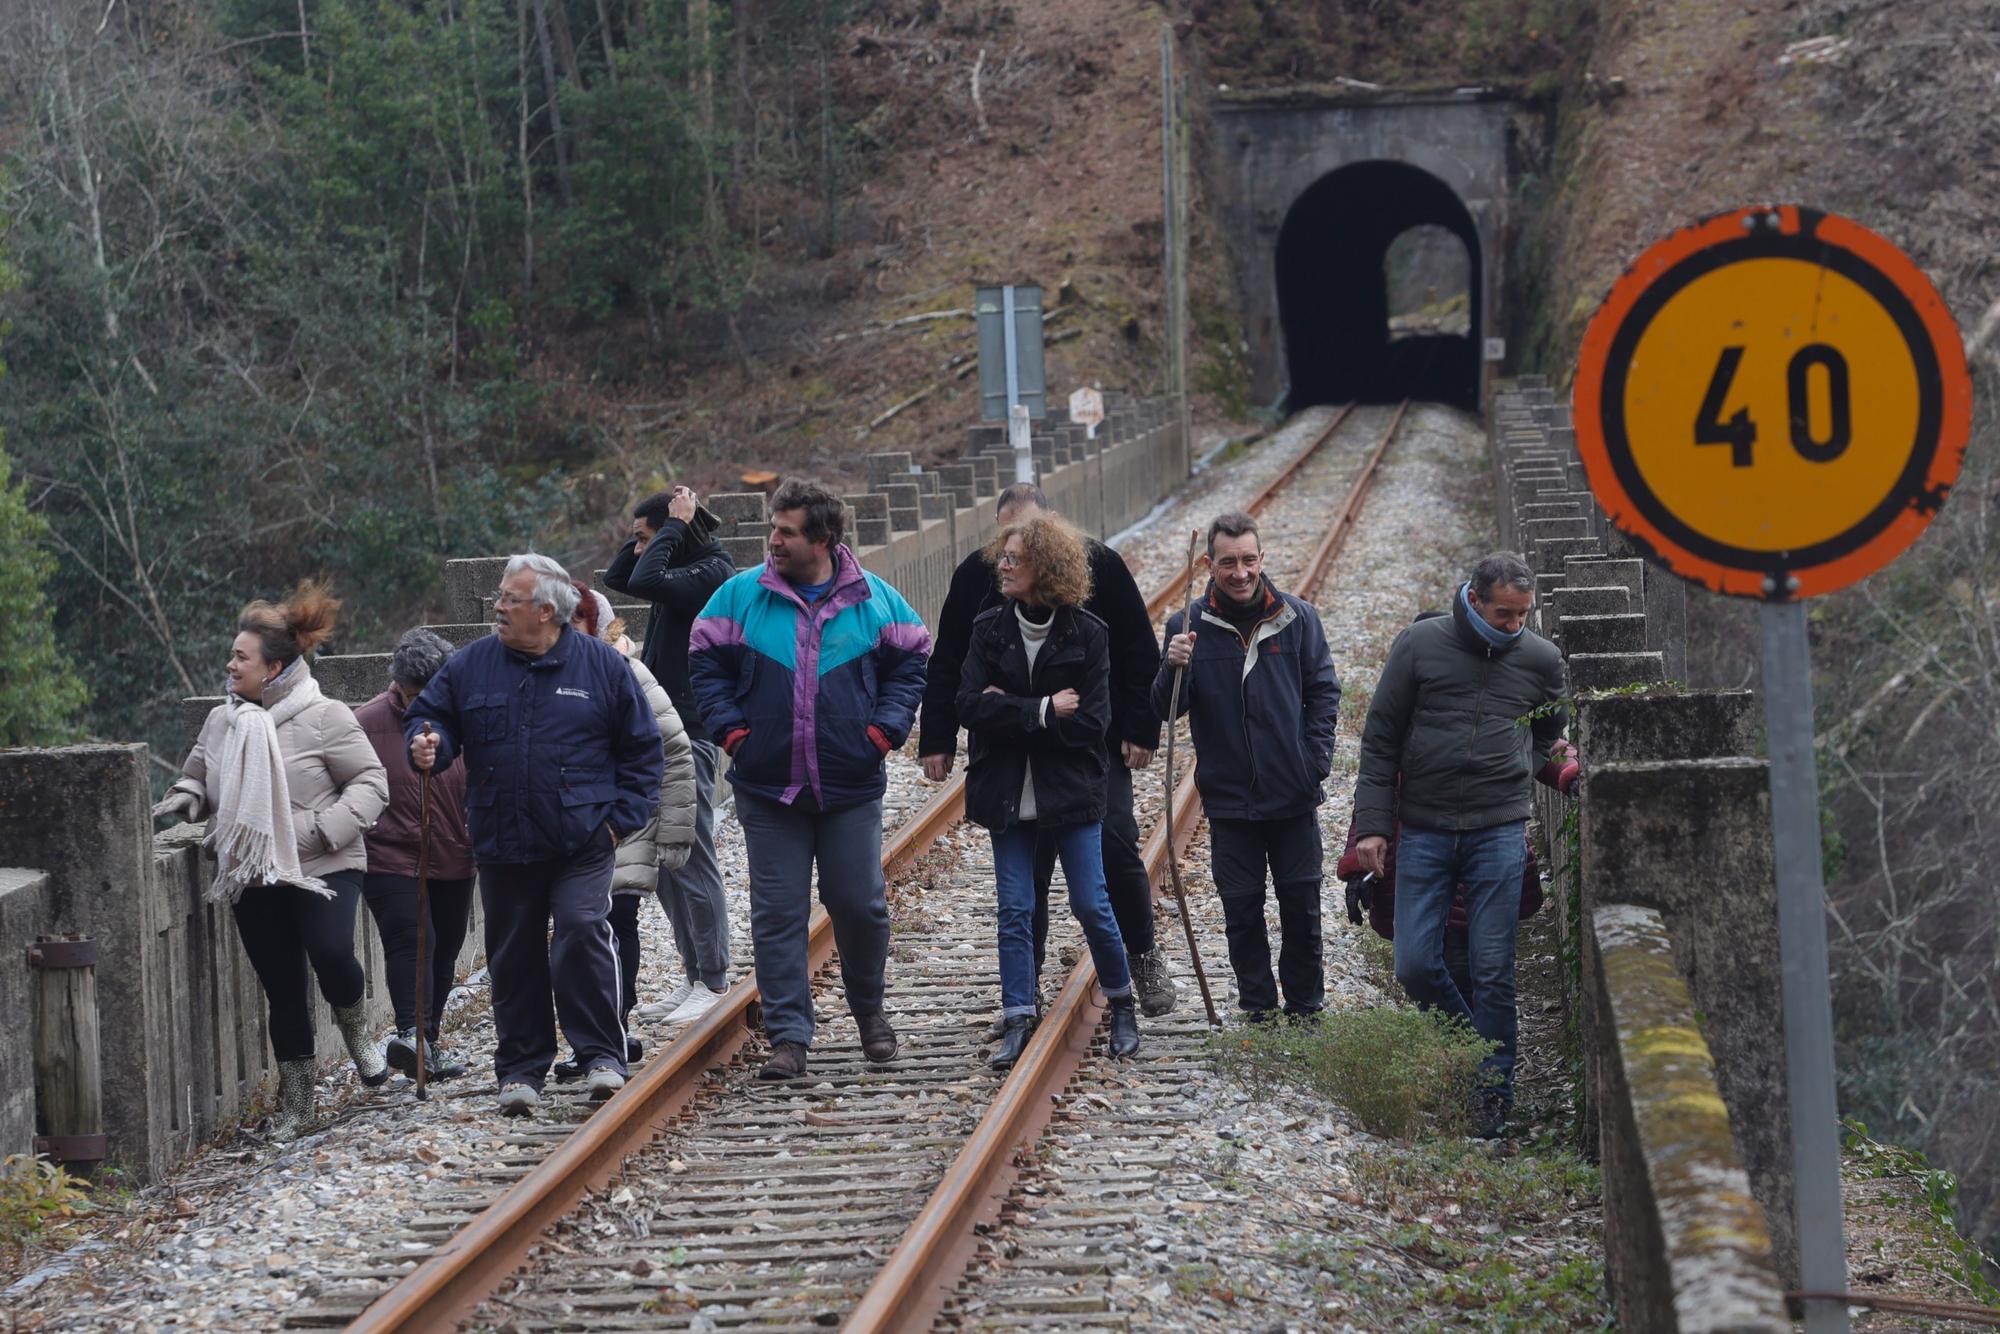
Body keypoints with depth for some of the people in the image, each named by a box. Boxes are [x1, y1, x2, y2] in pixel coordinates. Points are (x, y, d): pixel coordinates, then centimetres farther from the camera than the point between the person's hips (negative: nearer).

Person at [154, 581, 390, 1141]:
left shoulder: (324, 717, -9)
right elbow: (197, 776, 21)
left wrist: (324, 830, -18)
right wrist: (184, 800, -3)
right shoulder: (222, 720, 6)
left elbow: (371, 783, -6)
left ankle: (355, 1030, 10)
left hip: (324, 868, -4)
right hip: (253, 875, 4)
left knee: (331, 953, -25)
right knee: (281, 986, 6)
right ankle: (295, 1102, 17)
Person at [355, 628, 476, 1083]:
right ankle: (412, 1033, -30)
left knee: (443, 952, 10)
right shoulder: (368, 722, -7)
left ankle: (427, 1045, 22)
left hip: (453, 861, 4)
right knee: (409, 942, -20)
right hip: (391, 859, -3)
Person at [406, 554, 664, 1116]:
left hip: (582, 842, -3)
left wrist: (622, 817, -2)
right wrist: (426, 744, -12)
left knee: (583, 932, -17)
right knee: (513, 958, 7)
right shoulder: (471, 665, 5)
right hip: (502, 845, 3)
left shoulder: (601, 665, 0)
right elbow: (429, 714, 13)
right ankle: (521, 1069, 17)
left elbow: (642, 747, 5)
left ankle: (602, 1055, -5)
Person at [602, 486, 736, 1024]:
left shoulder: (711, 574, -15)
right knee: (666, 863, 13)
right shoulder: (684, 570, 14)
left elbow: (644, 582, -28)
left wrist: (673, 525, -16)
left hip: (691, 736, -10)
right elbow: (617, 577, 23)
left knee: (692, 862, -6)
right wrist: (647, 535, 10)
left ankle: (713, 983, 0)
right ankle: (692, 976, 19)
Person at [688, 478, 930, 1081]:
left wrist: (885, 727, -1)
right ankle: (788, 1037, 5)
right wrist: (729, 727, -3)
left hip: (852, 787, 0)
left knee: (860, 905, 5)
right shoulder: (741, 595, -1)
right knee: (778, 914, 0)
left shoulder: (873, 599, 0)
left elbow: (912, 662, 10)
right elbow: (705, 662, 7)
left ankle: (869, 1009, 29)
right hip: (768, 787, 0)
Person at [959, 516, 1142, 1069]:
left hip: (1072, 794, -2)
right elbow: (971, 706, -10)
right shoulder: (989, 629, 1)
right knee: (1014, 911, 2)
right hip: (1007, 795, 2)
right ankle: (1018, 1022, 8)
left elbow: (1090, 721, -13)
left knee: (1091, 905, 1)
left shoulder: (1088, 635, -6)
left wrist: (1009, 711, -13)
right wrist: (1043, 711, -17)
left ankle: (1122, 1003, 22)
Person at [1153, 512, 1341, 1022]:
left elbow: (1324, 692, 7)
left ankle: (1305, 1008, 20)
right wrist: (1174, 669, -24)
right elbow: (1166, 709, -4)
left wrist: (1315, 759, -3)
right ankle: (1258, 1009, 16)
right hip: (1229, 799, 0)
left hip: (1294, 795, 0)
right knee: (1241, 908, 5)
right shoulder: (1189, 626, -3)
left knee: (1301, 904, 7)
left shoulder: (1297, 618, 0)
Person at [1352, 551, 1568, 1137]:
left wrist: (1523, 768, 0)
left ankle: (1492, 1096, 7)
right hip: (1423, 830, 0)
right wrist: (1372, 824, -2)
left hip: (1499, 831, 0)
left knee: (1492, 971, -3)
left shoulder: (1540, 659, 6)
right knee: (1415, 965, -3)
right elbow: (1380, 740, 4)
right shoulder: (1419, 645, 0)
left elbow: (1550, 737, 23)